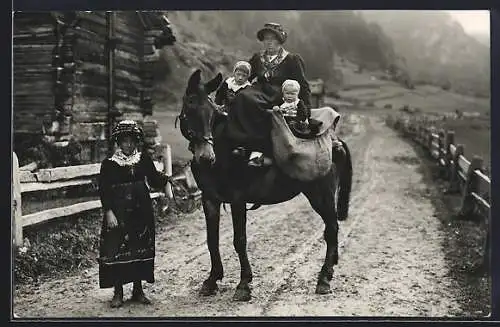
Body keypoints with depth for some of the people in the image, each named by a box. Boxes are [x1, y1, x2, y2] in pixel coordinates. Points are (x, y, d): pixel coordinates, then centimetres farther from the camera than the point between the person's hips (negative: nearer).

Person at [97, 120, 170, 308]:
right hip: (118, 212, -3)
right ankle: (118, 293, 8)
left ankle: (138, 290, 19)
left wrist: (165, 178, -9)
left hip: (141, 211, 3)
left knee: (141, 249, 7)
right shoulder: (109, 164, -3)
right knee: (116, 250, -3)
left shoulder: (144, 159, 6)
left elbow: (154, 182, 9)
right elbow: (103, 190, -5)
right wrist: (108, 212, -13)